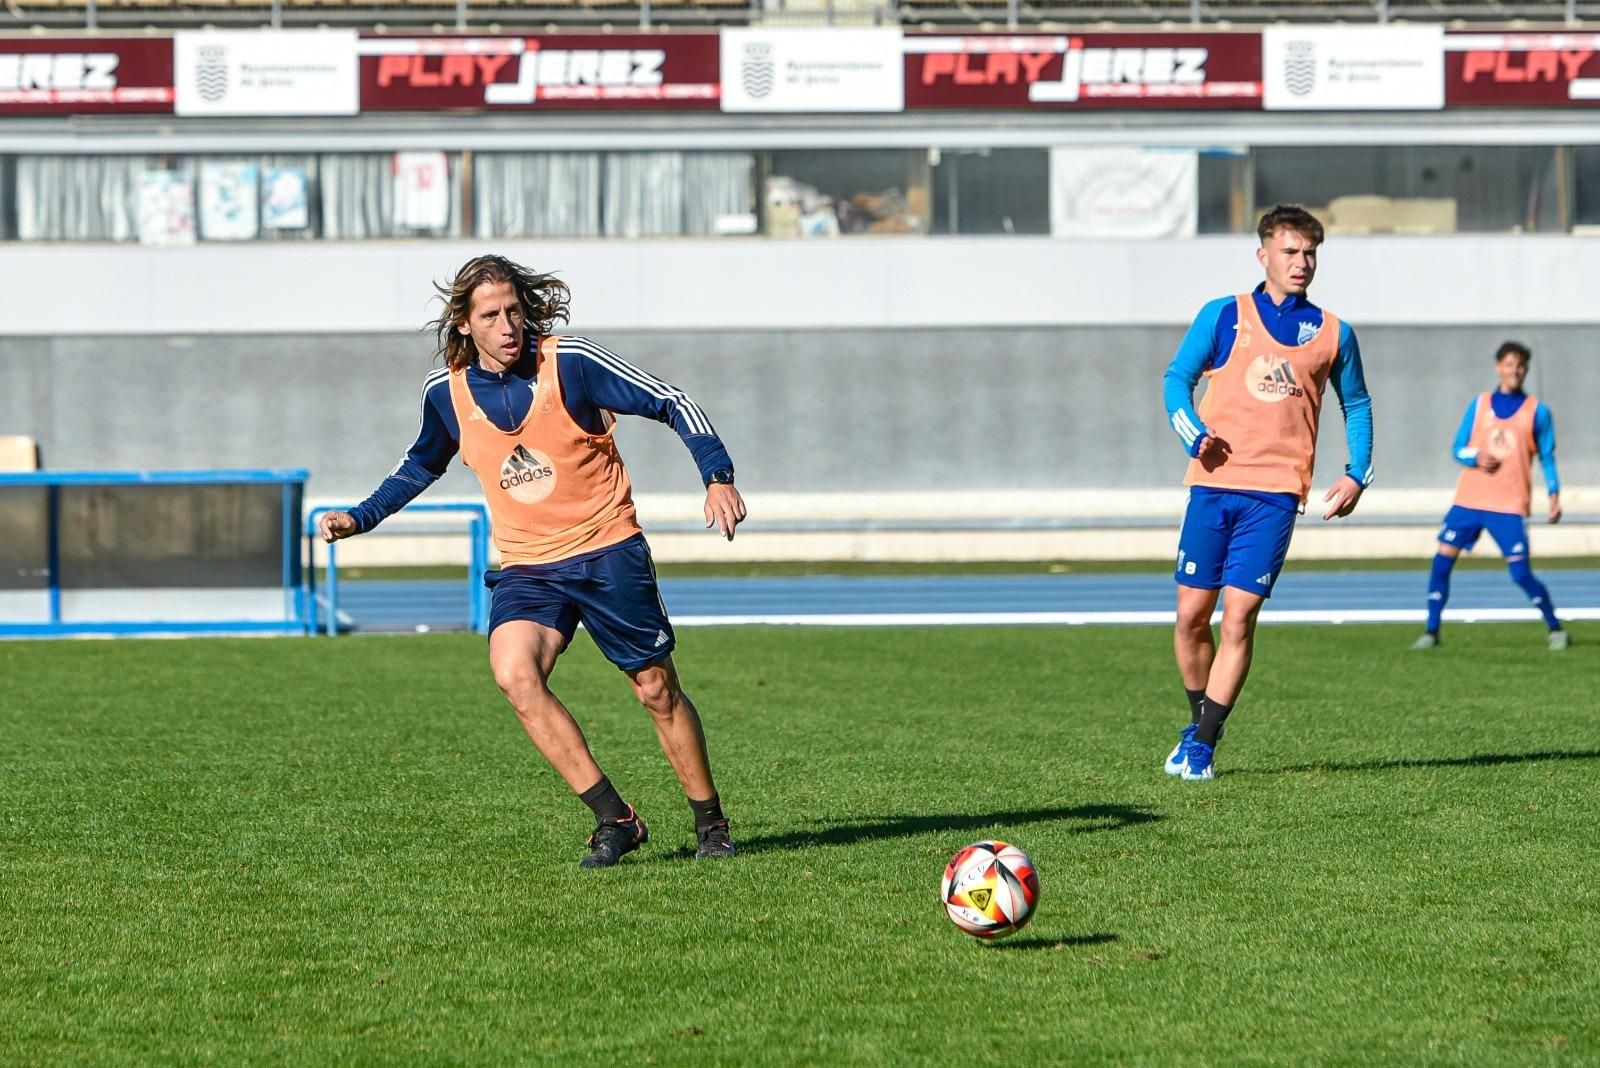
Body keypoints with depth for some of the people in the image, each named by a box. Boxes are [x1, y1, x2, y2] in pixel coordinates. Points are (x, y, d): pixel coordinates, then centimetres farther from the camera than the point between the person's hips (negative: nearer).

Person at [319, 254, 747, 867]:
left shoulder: (571, 363, -13)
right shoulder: (446, 392, -1)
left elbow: (670, 403, -9)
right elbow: (422, 465, 20)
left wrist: (718, 477, -20)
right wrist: (360, 518, 13)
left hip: (607, 553, -2)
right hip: (526, 568, 2)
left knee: (658, 690, 3)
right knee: (514, 673, -24)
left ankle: (711, 826, 23)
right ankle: (615, 821, -18)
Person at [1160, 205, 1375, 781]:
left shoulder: (1332, 333, 11)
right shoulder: (1223, 316, 7)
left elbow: (1356, 405, 21)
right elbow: (1176, 378, 9)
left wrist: (1357, 474, 9)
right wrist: (1193, 433, -10)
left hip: (1275, 495, 0)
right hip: (1213, 484, 0)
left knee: (1239, 618, -8)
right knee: (1191, 614, 1)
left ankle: (1203, 745, -1)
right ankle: (1199, 721, 24)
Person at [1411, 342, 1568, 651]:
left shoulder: (1537, 411, 4)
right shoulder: (1479, 404, 9)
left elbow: (1547, 457, 8)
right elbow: (1459, 449, 10)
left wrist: (1554, 495, -5)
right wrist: (1476, 458, -12)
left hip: (1509, 506, -3)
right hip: (1468, 500, 3)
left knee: (1521, 573, -9)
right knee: (1442, 560, -4)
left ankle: (1556, 629, 8)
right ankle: (1431, 632, 7)